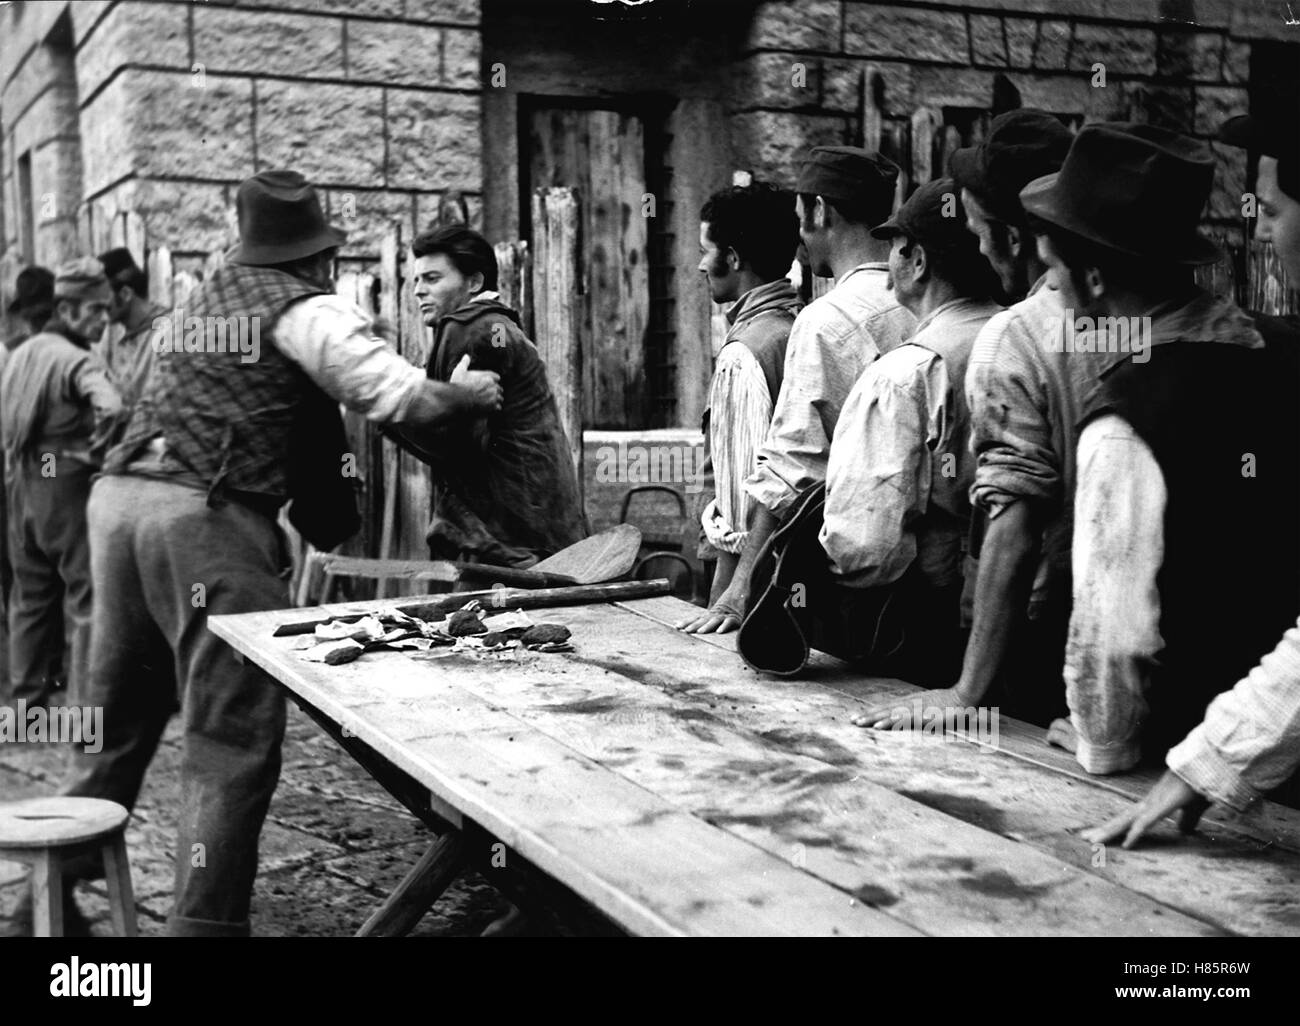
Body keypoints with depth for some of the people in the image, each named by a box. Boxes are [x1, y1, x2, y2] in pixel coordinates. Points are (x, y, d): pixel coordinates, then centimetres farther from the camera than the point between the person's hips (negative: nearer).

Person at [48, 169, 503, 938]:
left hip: (121, 496, 8)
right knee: (234, 739, -3)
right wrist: (475, 392, 9)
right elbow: (403, 399, -10)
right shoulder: (308, 309, -1)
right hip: (207, 518, -8)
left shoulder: (209, 294, 22)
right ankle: (206, 921, -3)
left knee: (119, 721, 17)